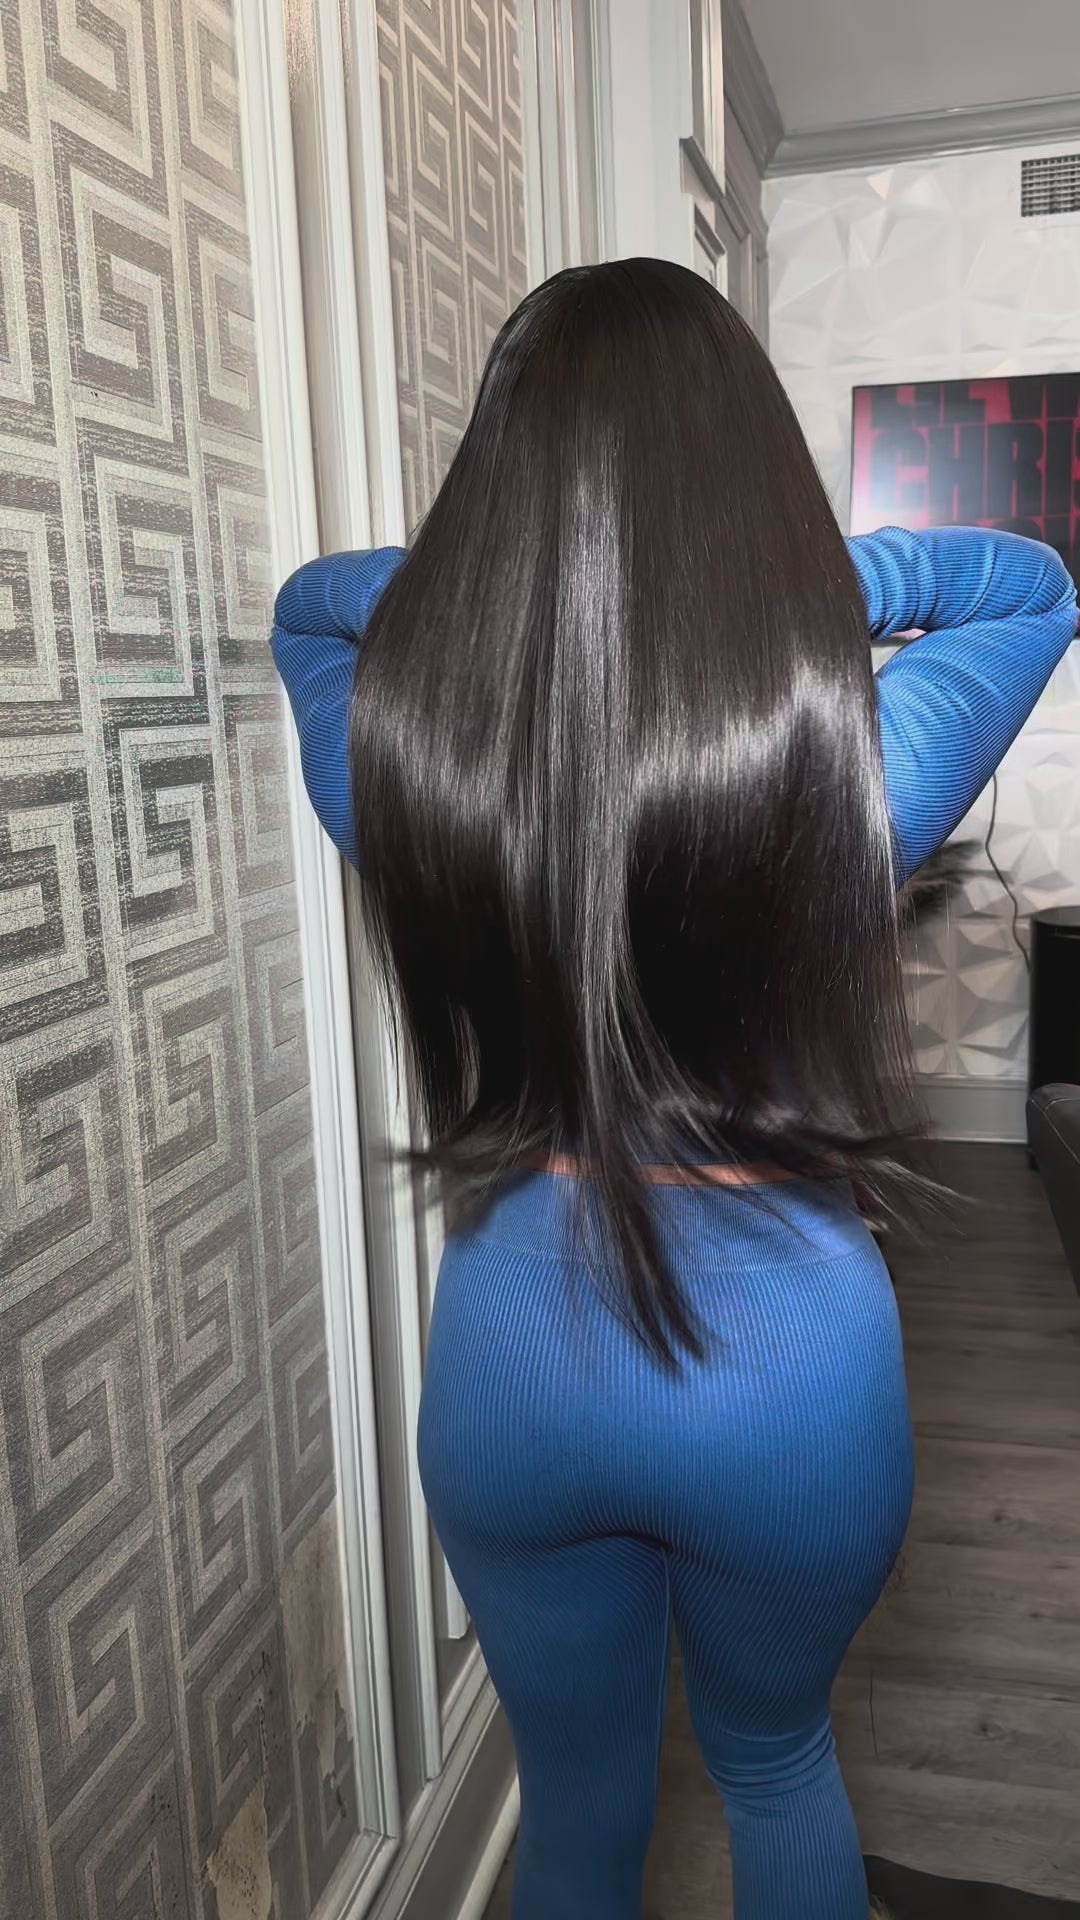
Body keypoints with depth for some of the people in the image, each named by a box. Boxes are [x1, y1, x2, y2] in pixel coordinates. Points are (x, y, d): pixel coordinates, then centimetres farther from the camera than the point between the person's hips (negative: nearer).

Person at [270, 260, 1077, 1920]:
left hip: (511, 1348, 1)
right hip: (793, 1350, 0)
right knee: (776, 1764, 31)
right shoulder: (843, 756, -20)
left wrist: (475, 572, -5)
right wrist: (809, 573, -6)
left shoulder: (401, 750, -16)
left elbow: (309, 599, 9)